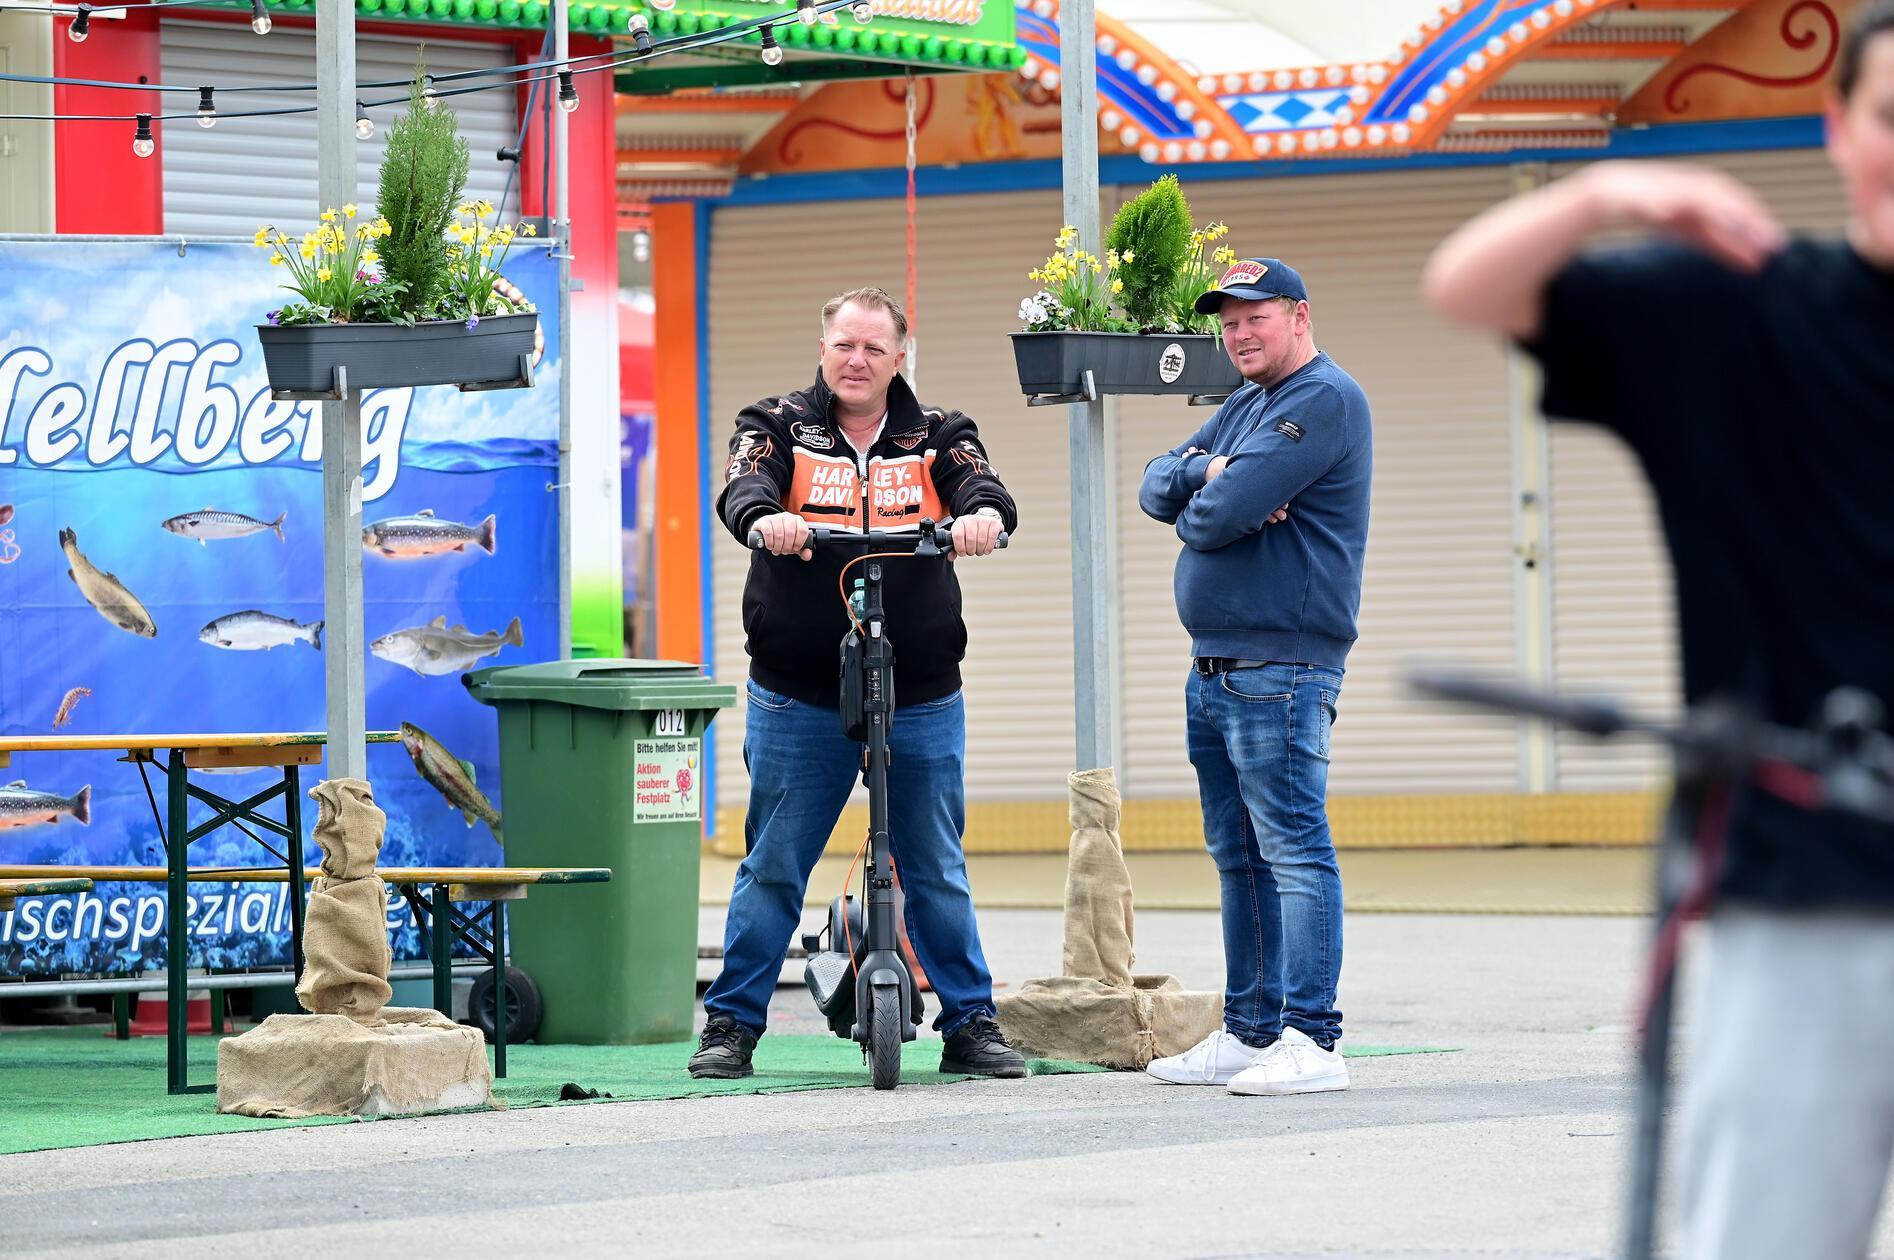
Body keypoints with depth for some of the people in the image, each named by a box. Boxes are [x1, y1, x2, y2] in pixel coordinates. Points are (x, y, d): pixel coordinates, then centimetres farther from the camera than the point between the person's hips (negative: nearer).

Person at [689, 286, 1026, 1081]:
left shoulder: (936, 436, 8)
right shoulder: (780, 427, 5)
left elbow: (981, 486, -10)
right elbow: (743, 486, -14)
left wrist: (983, 515, -36)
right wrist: (764, 518, -39)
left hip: (922, 701, 1)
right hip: (798, 699, -1)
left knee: (937, 872, 7)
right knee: (771, 867, 4)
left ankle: (970, 1023, 16)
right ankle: (731, 1022, 13)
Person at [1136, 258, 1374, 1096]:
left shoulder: (1323, 400, -11)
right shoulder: (1243, 406, 21)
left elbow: (1222, 513, -19)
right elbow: (1158, 488, 12)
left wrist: (1196, 508, 5)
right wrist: (1206, 471, -9)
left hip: (1281, 668, -10)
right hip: (1215, 668, 10)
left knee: (1292, 851, -11)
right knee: (1239, 858, 13)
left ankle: (1309, 1040, -14)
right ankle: (1249, 1033, 18)